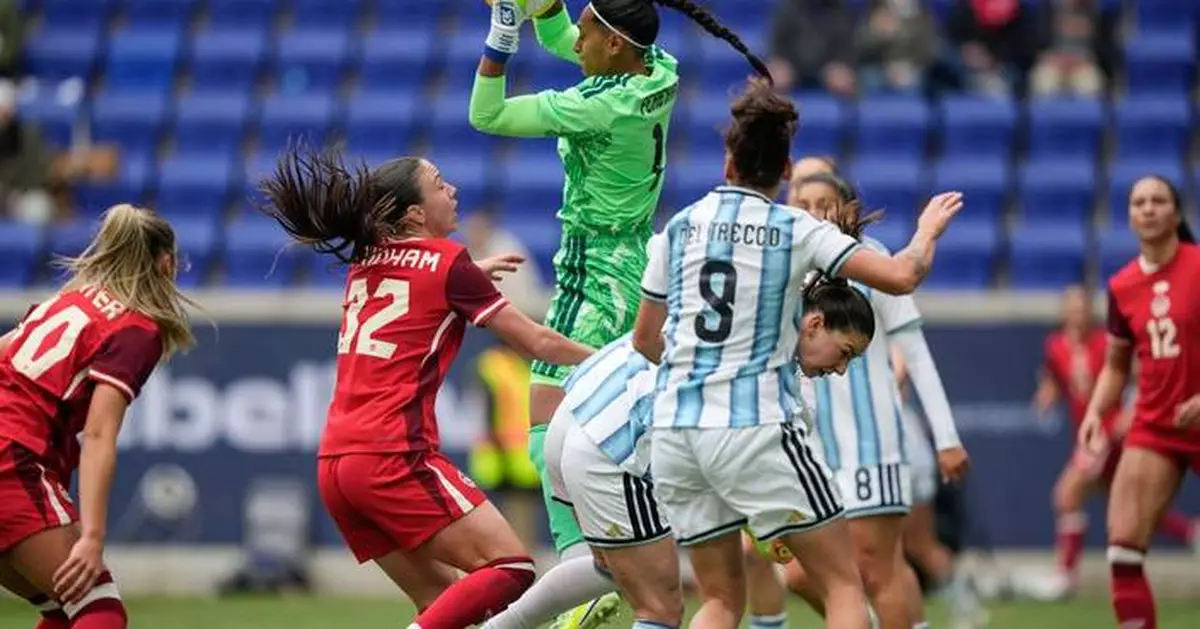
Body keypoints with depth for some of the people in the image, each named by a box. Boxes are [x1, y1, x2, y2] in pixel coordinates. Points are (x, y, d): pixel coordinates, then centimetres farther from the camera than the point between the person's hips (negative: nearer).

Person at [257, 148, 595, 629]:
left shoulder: (366, 263, 17)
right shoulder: (447, 261, -3)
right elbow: (537, 343, 2)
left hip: (334, 464, 8)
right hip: (393, 455, -8)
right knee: (510, 569, -9)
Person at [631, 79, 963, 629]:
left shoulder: (681, 226, 9)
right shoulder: (796, 231, -2)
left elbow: (645, 341, 17)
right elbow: (899, 276, -9)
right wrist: (927, 232, 12)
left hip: (674, 429, 5)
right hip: (756, 428, -5)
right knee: (843, 584, 4)